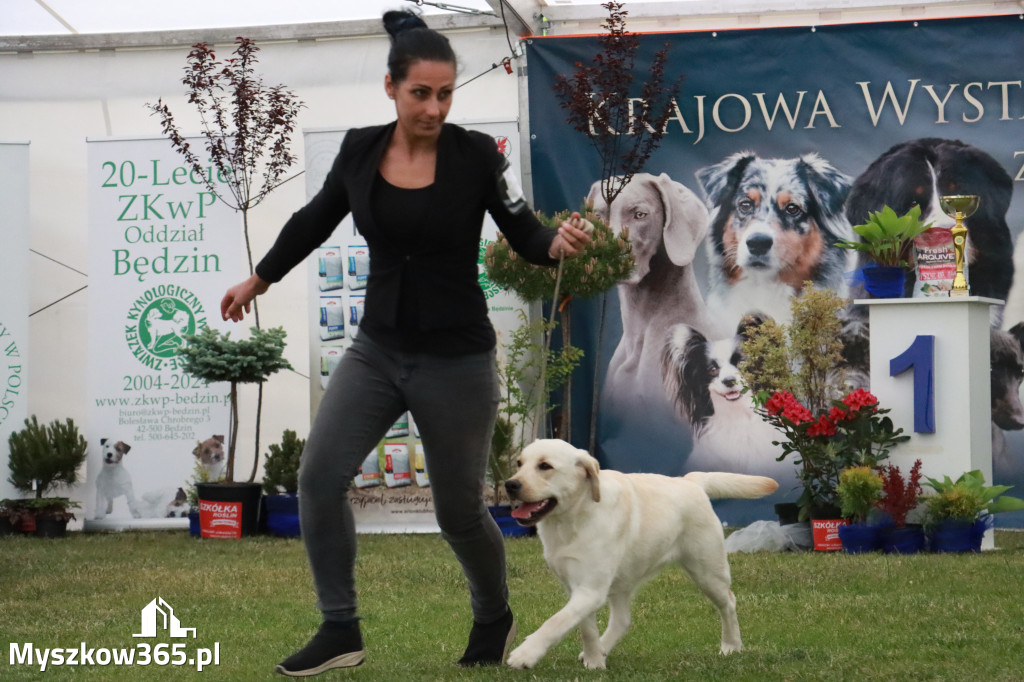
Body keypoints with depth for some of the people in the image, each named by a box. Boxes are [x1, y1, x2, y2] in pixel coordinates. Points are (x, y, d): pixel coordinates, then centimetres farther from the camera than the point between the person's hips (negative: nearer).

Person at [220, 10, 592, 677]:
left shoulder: (477, 154, -12)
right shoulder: (360, 148, -2)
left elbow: (525, 235, -8)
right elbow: (316, 220, 14)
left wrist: (559, 243, -31)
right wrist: (259, 279, 25)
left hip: (456, 358, -3)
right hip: (377, 350, 4)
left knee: (459, 510, 6)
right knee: (320, 476, -11)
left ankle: (496, 620, 34)